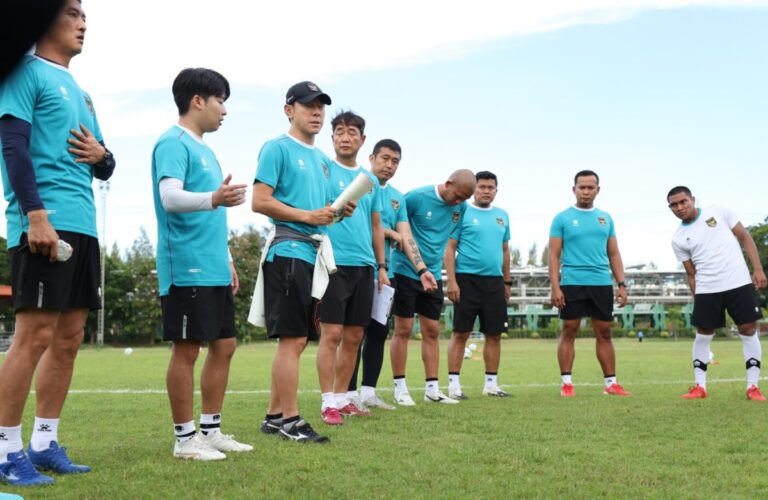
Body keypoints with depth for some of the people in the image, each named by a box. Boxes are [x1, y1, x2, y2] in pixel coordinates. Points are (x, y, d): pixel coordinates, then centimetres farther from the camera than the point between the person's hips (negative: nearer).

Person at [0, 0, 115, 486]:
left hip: (83, 226, 8)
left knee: (69, 337, 8)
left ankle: (45, 443, 16)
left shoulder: (79, 91, 24)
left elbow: (105, 168, 26)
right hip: (44, 223, -8)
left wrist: (101, 156, 2)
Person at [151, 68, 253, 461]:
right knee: (187, 349, -4)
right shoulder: (174, 143, -8)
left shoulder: (203, 150, 21)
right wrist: (213, 198, -41)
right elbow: (170, 198, -23)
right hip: (187, 267, -10)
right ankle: (185, 438, 5)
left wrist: (227, 261, 26)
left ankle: (211, 430, 21)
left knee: (224, 345, 11)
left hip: (213, 269, 10)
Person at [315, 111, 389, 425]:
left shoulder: (371, 180, 16)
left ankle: (342, 396, 20)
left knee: (354, 337, 9)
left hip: (364, 266, 6)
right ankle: (328, 402, 0)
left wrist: (382, 266, 14)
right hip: (334, 263, -6)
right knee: (332, 333, -7)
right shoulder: (323, 170, 0)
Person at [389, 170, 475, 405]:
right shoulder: (416, 197, -14)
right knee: (403, 330, -2)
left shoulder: (461, 208, 2)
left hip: (433, 275, 5)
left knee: (431, 331, 7)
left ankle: (432, 388, 13)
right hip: (405, 271, -5)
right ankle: (400, 388, 6)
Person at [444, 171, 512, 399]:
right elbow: (449, 249, -6)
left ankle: (491, 383, 16)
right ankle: (453, 384, 2)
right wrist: (451, 281, -14)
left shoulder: (502, 216, 15)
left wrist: (507, 282, 17)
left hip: (494, 281, 5)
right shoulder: (462, 213, -2)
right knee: (461, 332, -3)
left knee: (494, 334, 7)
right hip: (467, 279, -5)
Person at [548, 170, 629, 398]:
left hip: (602, 284, 4)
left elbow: (613, 254, 15)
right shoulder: (562, 218, 2)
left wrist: (621, 284, 7)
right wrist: (555, 286, -11)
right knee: (569, 332, -1)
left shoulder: (605, 218, 13)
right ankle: (566, 382, 4)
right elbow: (554, 255, -2)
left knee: (604, 333, 6)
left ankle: (611, 383, 12)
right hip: (572, 284, -3)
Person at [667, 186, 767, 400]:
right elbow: (691, 273, 10)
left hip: (739, 283, -1)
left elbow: (745, 237, 4)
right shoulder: (678, 239, 6)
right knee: (703, 334, 2)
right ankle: (700, 386, 12)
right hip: (706, 290, 1)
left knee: (748, 330, -1)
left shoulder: (719, 212, 2)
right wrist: (697, 300, 3)